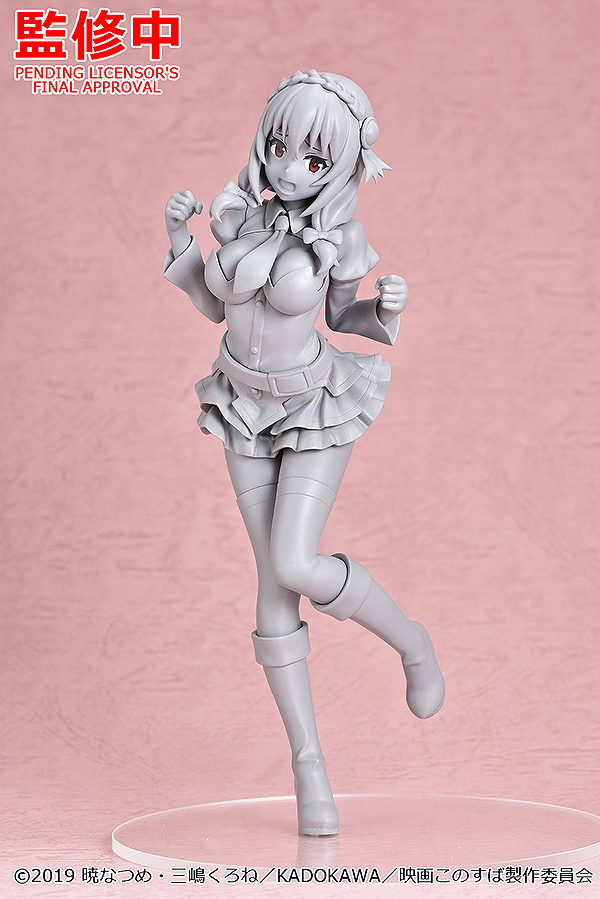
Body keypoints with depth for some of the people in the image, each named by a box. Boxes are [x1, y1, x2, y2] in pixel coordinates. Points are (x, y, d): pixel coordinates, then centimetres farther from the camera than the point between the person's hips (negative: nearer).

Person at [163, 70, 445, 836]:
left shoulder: (341, 234, -17)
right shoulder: (236, 208, -9)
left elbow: (343, 316, -1)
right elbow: (214, 307, 2)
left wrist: (388, 310, -23)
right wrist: (177, 236, -11)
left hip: (319, 407, -3)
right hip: (247, 407, 3)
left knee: (296, 568, -20)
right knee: (276, 586, 0)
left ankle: (412, 642, 9)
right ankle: (309, 763, 8)